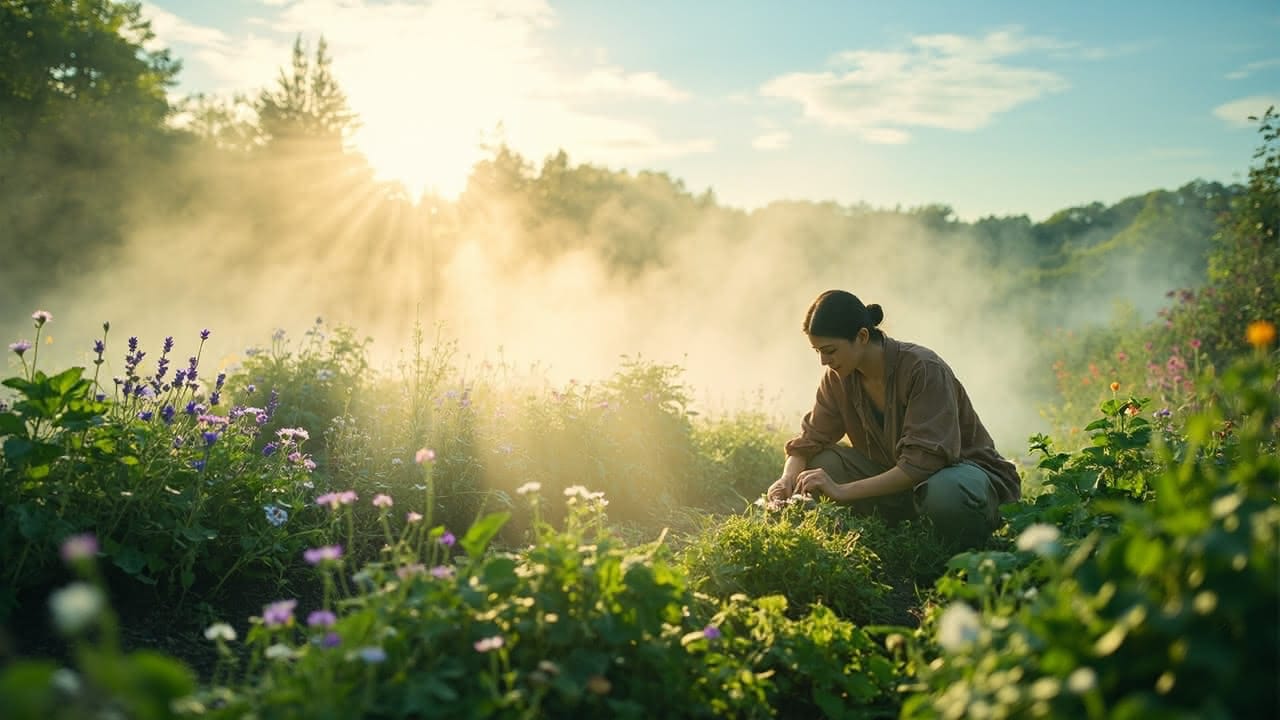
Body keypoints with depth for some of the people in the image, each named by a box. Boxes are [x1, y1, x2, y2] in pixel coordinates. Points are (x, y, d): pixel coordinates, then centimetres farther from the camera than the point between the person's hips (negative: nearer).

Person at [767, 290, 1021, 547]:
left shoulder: (924, 370, -25)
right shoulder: (838, 379, -4)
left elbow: (924, 460, -32)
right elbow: (810, 440, -1)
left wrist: (844, 491, -37)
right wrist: (788, 479, -24)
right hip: (898, 478, 6)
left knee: (944, 492, -41)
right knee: (823, 462, -16)